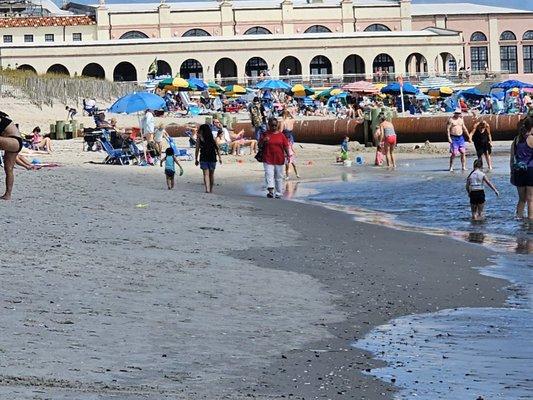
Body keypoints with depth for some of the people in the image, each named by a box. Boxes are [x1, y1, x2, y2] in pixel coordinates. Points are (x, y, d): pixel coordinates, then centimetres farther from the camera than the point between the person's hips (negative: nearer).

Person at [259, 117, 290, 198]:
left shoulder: (281, 135, 6)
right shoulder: (265, 134, 3)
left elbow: (285, 146, 7)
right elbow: (260, 145, 3)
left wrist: (288, 155, -5)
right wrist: (264, 141, -18)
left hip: (279, 159, 2)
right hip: (268, 159, -2)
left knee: (279, 176, 8)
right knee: (269, 174, -15)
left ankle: (279, 193, 16)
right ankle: (271, 191, -24)